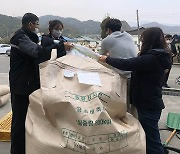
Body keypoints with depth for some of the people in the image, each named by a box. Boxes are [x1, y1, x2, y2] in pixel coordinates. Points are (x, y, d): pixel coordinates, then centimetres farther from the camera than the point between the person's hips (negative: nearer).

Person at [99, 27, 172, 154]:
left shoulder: (151, 58, -22)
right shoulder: (159, 57, 9)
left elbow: (127, 64, -27)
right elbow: (136, 64, 17)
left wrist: (107, 59, -12)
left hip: (148, 105, -10)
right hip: (150, 102, 10)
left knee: (151, 141, 0)